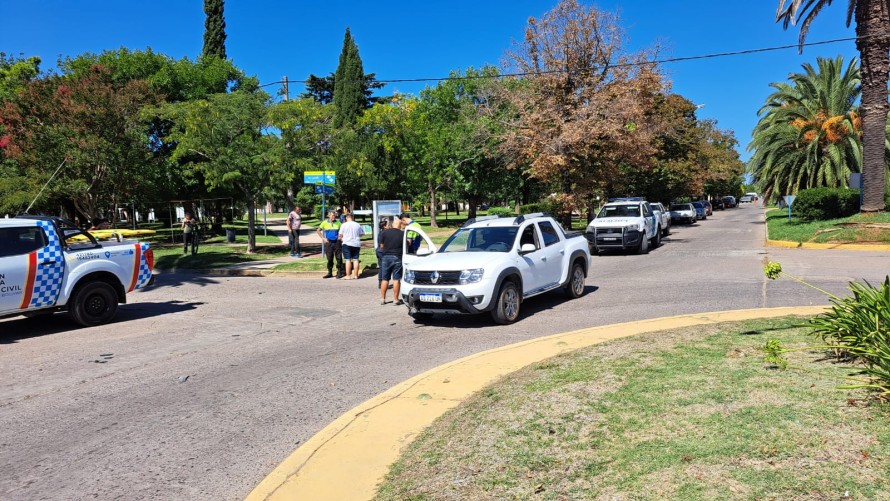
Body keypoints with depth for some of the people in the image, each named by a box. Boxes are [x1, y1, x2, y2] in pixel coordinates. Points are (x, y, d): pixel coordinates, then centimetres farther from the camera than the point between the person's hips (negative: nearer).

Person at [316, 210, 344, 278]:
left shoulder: (338, 222, 2)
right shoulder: (325, 222, 1)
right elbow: (318, 230, 8)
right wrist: (323, 238, 1)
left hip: (337, 242, 0)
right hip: (328, 242, 0)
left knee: (339, 257, -3)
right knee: (329, 258, 5)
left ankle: (339, 272, 6)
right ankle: (330, 272, 15)